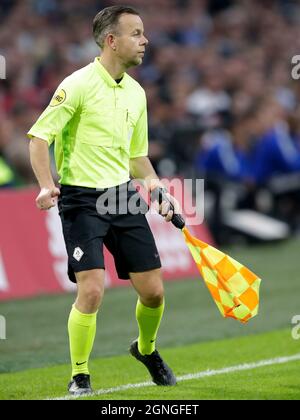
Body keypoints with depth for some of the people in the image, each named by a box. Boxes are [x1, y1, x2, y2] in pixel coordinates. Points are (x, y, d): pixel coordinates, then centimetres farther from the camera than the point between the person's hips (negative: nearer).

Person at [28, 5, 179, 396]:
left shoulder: (136, 93, 11)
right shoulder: (79, 85, -11)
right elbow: (39, 136, -12)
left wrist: (158, 188, 8)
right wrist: (47, 185, -26)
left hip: (124, 196, 6)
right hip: (82, 199, -6)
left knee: (153, 291, 5)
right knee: (91, 290, -16)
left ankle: (146, 348, 36)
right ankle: (79, 377, 3)